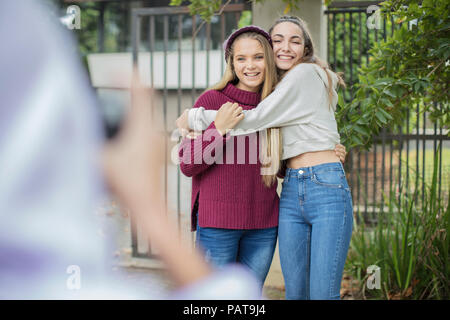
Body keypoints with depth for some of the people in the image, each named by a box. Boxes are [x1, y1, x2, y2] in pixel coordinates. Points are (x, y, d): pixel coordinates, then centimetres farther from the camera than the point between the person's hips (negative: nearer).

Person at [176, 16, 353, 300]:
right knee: (295, 291, 4)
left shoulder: (307, 74, -4)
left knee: (322, 293, -10)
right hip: (291, 192, 7)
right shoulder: (279, 87, 21)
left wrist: (193, 118, 0)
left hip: (327, 190, -7)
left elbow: (255, 119, -8)